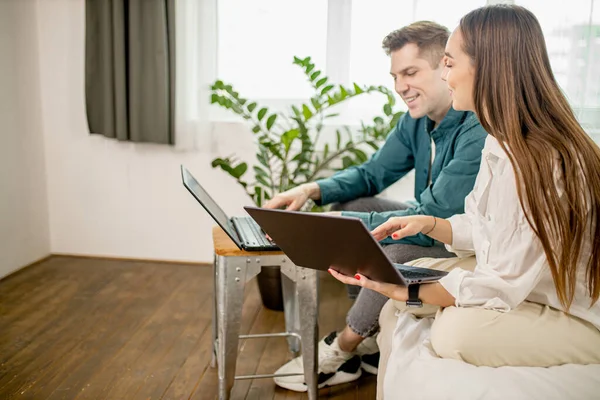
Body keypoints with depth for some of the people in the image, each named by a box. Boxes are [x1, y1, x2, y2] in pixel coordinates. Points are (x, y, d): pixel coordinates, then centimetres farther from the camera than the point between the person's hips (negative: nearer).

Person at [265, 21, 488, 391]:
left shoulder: (479, 131, -29)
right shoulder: (417, 119, -2)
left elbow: (430, 221, -32)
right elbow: (373, 174, 7)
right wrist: (312, 190, -12)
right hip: (435, 225, 9)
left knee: (398, 253, -33)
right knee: (351, 204, 0)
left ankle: (342, 350, -3)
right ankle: (370, 338, 1)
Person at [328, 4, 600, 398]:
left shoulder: (537, 163, -31)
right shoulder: (504, 143, -1)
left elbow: (502, 284, -27)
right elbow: (489, 231, 8)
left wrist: (404, 293, -22)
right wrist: (429, 224, -7)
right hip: (522, 283, 9)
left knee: (453, 330, -29)